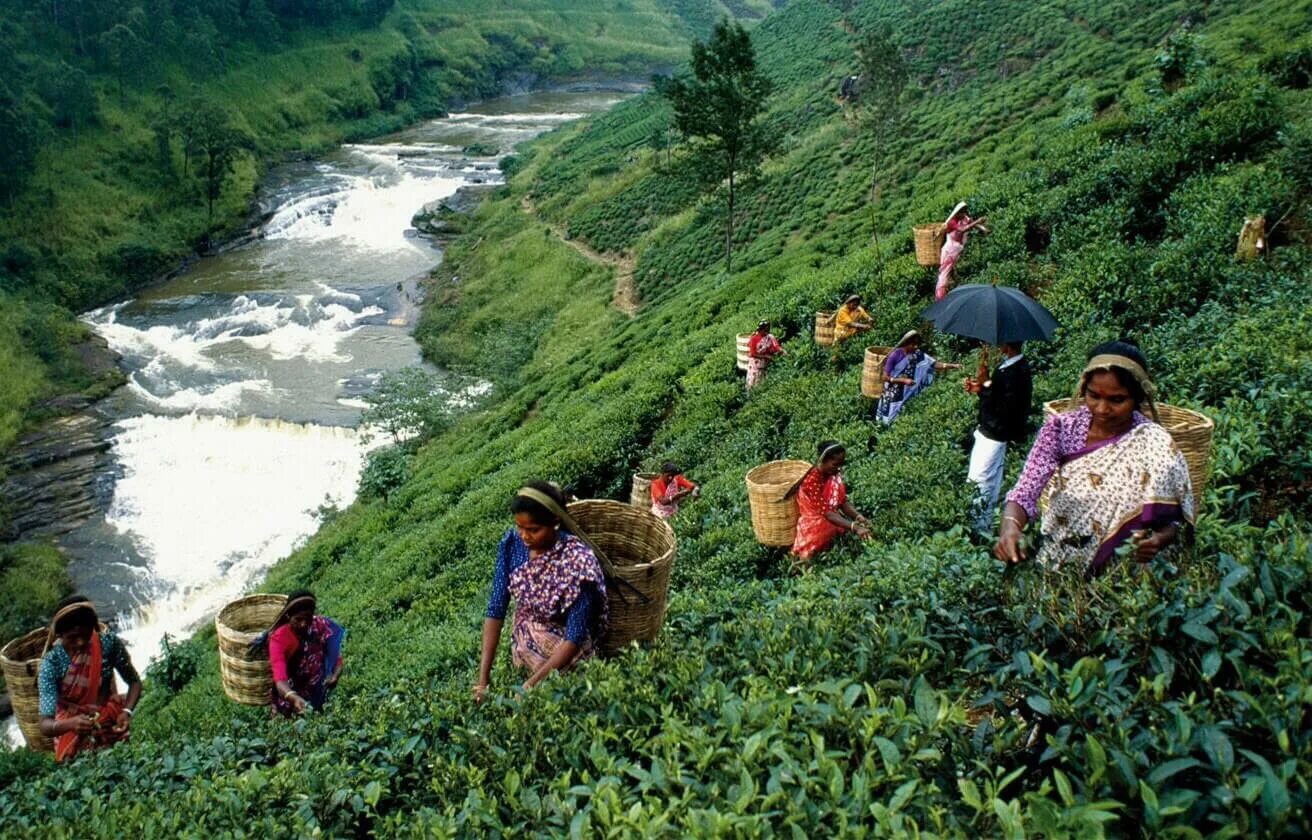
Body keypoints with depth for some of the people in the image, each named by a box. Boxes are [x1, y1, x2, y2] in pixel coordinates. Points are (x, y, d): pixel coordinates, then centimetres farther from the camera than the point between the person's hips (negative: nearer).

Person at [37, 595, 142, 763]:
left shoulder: (109, 642, -17)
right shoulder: (52, 663, -21)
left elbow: (134, 682, -3)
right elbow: (45, 725, -25)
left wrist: (127, 711, -21)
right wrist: (71, 724, -45)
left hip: (110, 720, 1)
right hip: (72, 731, -1)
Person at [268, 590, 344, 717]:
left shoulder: (320, 626, -13)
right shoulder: (279, 638, -20)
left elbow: (337, 658, -12)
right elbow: (280, 679, -30)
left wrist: (335, 676, -34)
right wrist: (294, 698, -49)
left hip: (315, 686, 4)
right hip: (290, 689, -4)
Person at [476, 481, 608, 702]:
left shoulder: (578, 561, -31)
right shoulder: (512, 543, -17)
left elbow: (575, 637, -27)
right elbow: (496, 608, -13)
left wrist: (531, 686, -31)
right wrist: (483, 675, -19)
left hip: (565, 652, -4)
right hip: (524, 642, 4)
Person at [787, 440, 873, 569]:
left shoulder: (834, 475, -4)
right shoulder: (811, 481, -26)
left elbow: (843, 501, 1)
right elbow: (827, 513, -29)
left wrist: (858, 517, -19)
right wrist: (854, 527, -38)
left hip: (832, 520, 7)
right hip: (813, 525, -7)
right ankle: (805, 555, -4)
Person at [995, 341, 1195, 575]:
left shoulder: (1155, 445, -7)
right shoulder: (1061, 428, -4)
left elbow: (1176, 522, -1)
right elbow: (1026, 491, -12)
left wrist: (1158, 540, -22)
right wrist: (1010, 526, -33)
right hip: (1056, 567, 0)